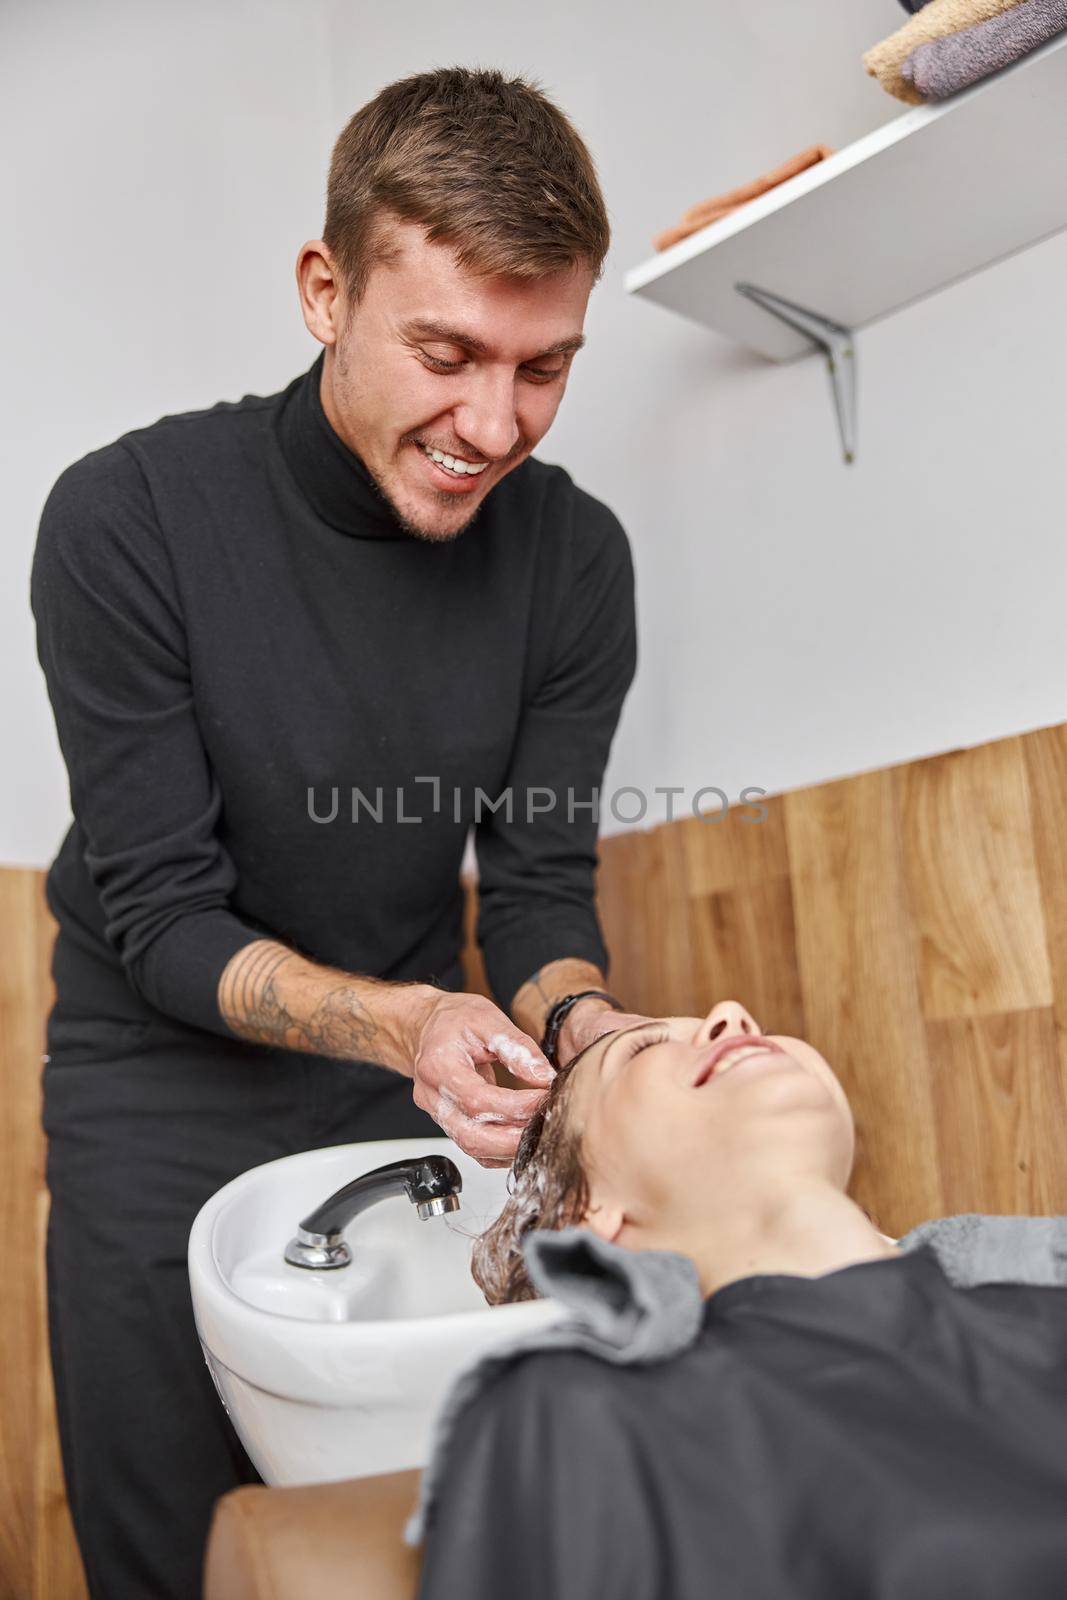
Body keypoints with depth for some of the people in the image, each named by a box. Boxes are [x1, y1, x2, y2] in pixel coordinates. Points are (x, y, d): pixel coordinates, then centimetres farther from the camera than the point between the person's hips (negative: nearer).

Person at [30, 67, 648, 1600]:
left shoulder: (574, 555, -12)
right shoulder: (130, 516, -21)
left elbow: (542, 882, -6)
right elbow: (159, 913, -18)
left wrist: (584, 1023, -27)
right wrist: (399, 1021, -33)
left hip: (409, 1109, 3)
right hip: (163, 1099, -2)